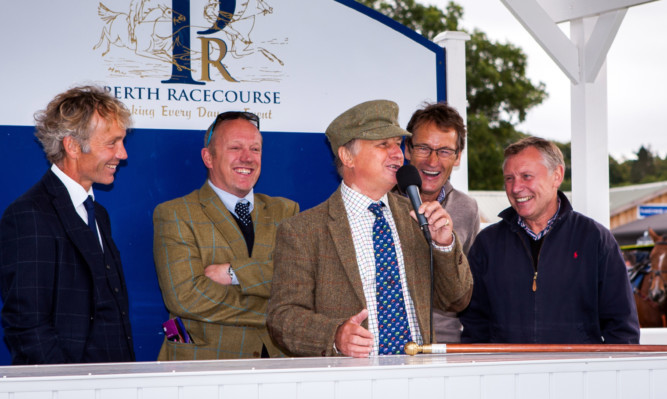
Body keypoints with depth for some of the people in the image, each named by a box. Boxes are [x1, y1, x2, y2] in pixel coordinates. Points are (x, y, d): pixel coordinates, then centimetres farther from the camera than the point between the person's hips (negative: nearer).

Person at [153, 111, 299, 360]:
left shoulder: (285, 212, 16)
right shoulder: (174, 215, 4)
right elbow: (185, 296, -9)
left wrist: (233, 273, -12)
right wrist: (274, 311, -7)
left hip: (277, 359, 3)